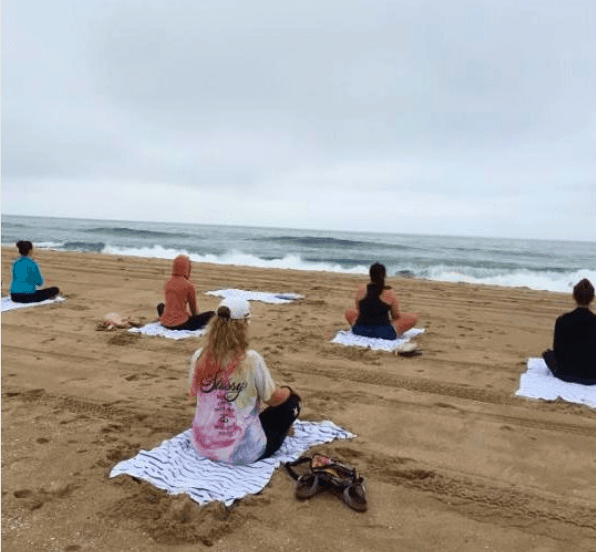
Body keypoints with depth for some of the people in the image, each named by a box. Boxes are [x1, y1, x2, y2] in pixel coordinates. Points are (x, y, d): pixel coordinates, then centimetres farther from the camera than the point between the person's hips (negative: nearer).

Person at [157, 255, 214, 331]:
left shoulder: (167, 283, 7)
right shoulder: (189, 285, -9)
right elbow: (193, 307, 2)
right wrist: (196, 319, 22)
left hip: (166, 323, 6)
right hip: (181, 324, -5)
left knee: (160, 306, 37)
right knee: (211, 314, 0)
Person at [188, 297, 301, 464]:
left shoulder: (199, 357, -10)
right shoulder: (251, 360, -21)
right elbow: (273, 399, -8)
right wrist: (287, 392, 14)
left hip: (203, 446, 6)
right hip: (242, 452, -5)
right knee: (292, 399, 12)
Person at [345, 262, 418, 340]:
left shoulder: (361, 289, -1)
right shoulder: (390, 293, -8)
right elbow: (396, 316, 3)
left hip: (359, 331, 3)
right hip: (384, 333, -3)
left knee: (349, 312, 33)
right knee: (413, 317, 11)